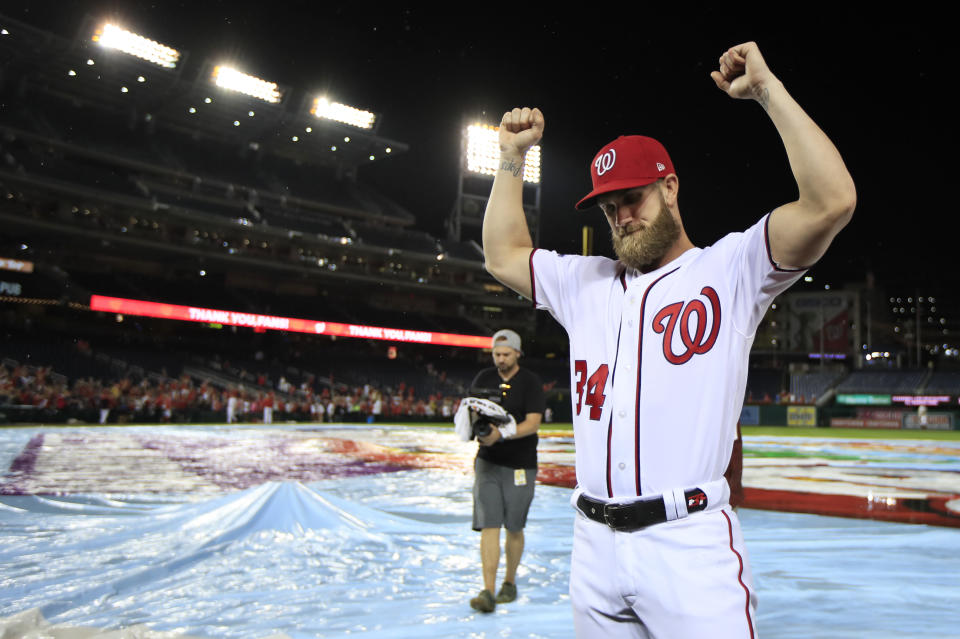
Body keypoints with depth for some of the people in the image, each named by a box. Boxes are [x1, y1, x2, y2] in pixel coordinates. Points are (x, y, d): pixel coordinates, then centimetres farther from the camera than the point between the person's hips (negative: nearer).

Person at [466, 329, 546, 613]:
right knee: (489, 527, -5)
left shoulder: (531, 382, -5)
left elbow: (532, 423, -14)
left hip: (520, 465, -2)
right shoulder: (483, 378, 8)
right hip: (487, 462, 2)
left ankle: (509, 583, 29)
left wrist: (501, 434, -27)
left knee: (514, 529, 9)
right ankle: (488, 591, -2)